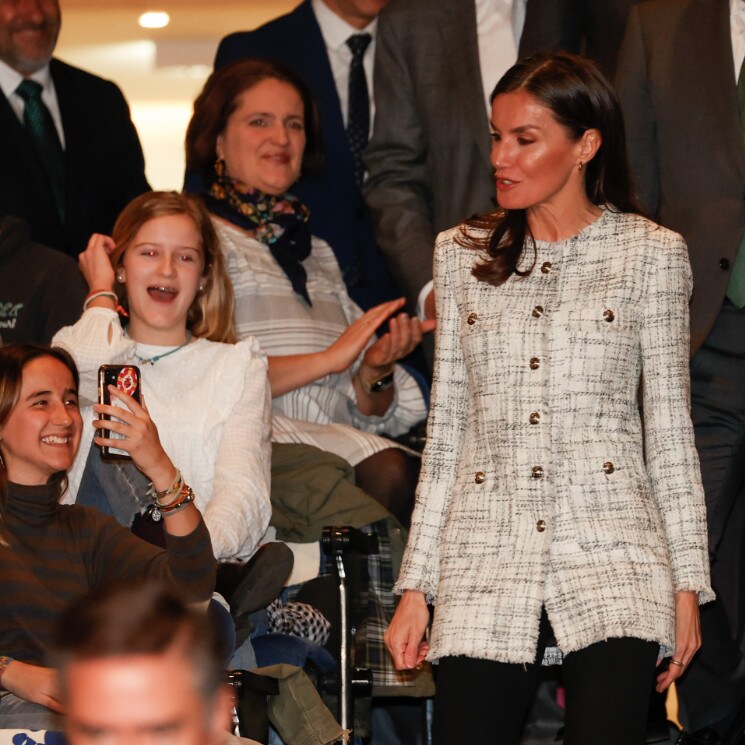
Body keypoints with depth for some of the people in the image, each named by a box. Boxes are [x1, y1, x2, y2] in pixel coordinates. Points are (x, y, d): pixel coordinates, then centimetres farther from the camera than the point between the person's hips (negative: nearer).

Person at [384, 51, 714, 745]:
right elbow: (446, 428, 14)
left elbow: (669, 427, 6)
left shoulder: (650, 253, 5)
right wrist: (416, 585, 9)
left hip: (611, 556, -2)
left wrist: (687, 582, 1)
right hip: (487, 557, 2)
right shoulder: (462, 254, 13)